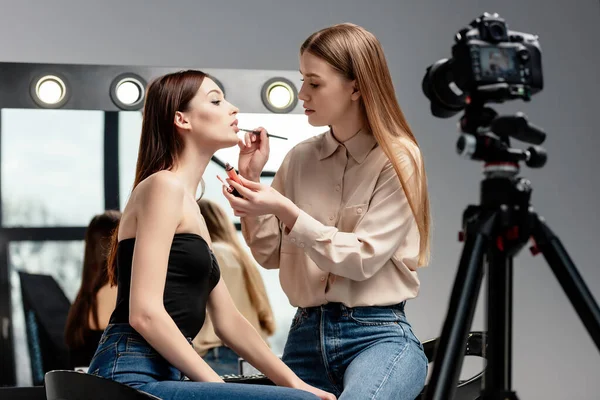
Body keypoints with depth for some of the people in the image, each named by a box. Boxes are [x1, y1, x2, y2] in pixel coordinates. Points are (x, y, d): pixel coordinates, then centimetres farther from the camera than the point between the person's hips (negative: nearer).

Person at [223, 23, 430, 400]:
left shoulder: (397, 160, -6)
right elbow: (271, 255, 10)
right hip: (306, 335, 5)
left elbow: (363, 259, -12)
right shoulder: (300, 158, 7)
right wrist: (252, 179, -1)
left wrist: (287, 213, -19)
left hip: (378, 336, -5)